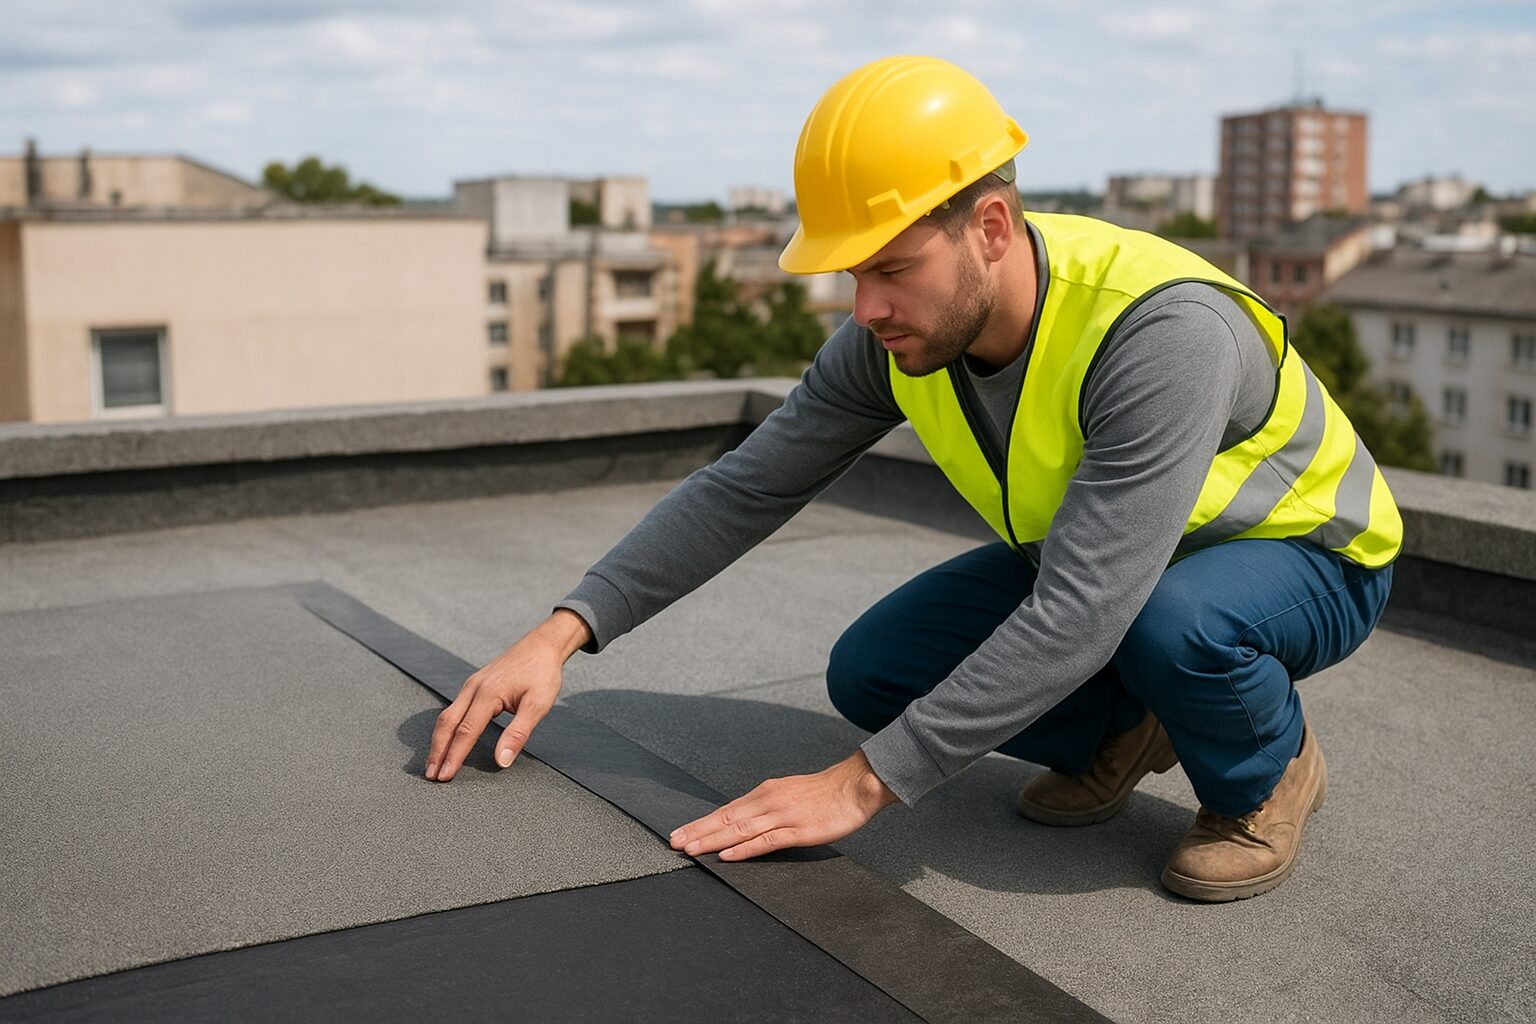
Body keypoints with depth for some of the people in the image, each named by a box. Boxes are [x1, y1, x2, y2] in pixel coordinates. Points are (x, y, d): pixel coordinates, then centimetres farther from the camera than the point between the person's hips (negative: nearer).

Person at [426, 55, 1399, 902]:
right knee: (873, 674, -10)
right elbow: (744, 489, -11)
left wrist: (862, 785, -40)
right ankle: (1125, 729, 11)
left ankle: (1271, 769, -5)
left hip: (1304, 553, -5)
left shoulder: (1163, 330, -40)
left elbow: (1076, 617, -43)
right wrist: (564, 632, -20)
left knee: (1172, 622, -40)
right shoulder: (898, 335, -17)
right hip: (1085, 549, 6)